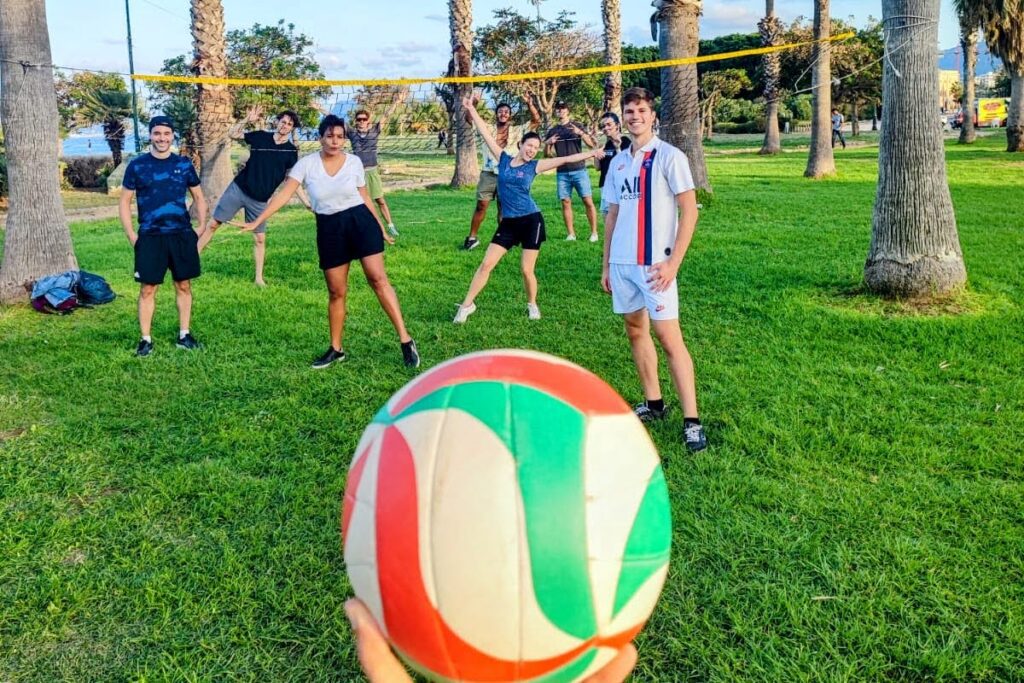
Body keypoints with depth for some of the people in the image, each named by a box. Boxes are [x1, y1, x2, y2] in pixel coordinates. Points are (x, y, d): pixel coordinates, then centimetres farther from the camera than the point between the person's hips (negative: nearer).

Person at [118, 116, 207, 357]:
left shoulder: (184, 164, 5)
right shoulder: (137, 165, 0)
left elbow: (199, 197, 15)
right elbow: (124, 202, 4)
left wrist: (201, 228, 5)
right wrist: (131, 235, -3)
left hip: (182, 235, 2)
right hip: (150, 237, -2)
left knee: (183, 286, 8)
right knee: (148, 289, 0)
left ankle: (184, 335, 20)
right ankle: (146, 339, 10)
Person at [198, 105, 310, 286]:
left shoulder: (291, 151, -1)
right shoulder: (261, 136, 1)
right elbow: (232, 134, 5)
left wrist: (307, 203, -10)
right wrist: (247, 120, -9)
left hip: (259, 200, 0)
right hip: (238, 189, 0)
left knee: (260, 239, 3)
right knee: (213, 224, 0)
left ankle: (259, 278, 12)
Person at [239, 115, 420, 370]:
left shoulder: (354, 162, -1)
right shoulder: (307, 164, -3)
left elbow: (365, 198, 10)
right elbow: (284, 194, -4)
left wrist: (381, 228, 14)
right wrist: (257, 221, -9)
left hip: (360, 221, -1)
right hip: (329, 229, 1)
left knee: (378, 278, -13)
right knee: (336, 292, 7)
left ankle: (405, 341, -10)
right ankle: (336, 349, 22)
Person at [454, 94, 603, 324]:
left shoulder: (535, 166, 1)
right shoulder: (503, 159, 4)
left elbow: (566, 159, 1)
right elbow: (486, 133, 4)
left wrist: (592, 153, -1)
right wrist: (472, 109, 3)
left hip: (531, 220, -2)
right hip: (508, 222, 2)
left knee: (527, 270, -1)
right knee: (486, 264, -2)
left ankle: (532, 305, 25)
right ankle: (467, 304, 9)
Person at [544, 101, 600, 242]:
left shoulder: (577, 127, 6)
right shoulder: (552, 131, 13)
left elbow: (592, 144, -2)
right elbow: (546, 154, 14)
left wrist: (581, 133, -18)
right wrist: (548, 143, -7)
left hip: (579, 170, -3)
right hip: (562, 173, 3)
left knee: (588, 201, -7)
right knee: (566, 202, 0)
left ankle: (594, 232, -3)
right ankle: (571, 234, 6)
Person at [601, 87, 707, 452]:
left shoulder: (669, 156, -5)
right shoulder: (619, 161, 13)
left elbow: (689, 210, -9)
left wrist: (673, 262, -16)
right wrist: (606, 263, 15)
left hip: (654, 264, -6)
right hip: (621, 262, 7)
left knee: (668, 337, -9)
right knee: (635, 331, 12)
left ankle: (691, 421, -5)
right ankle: (653, 404, 25)